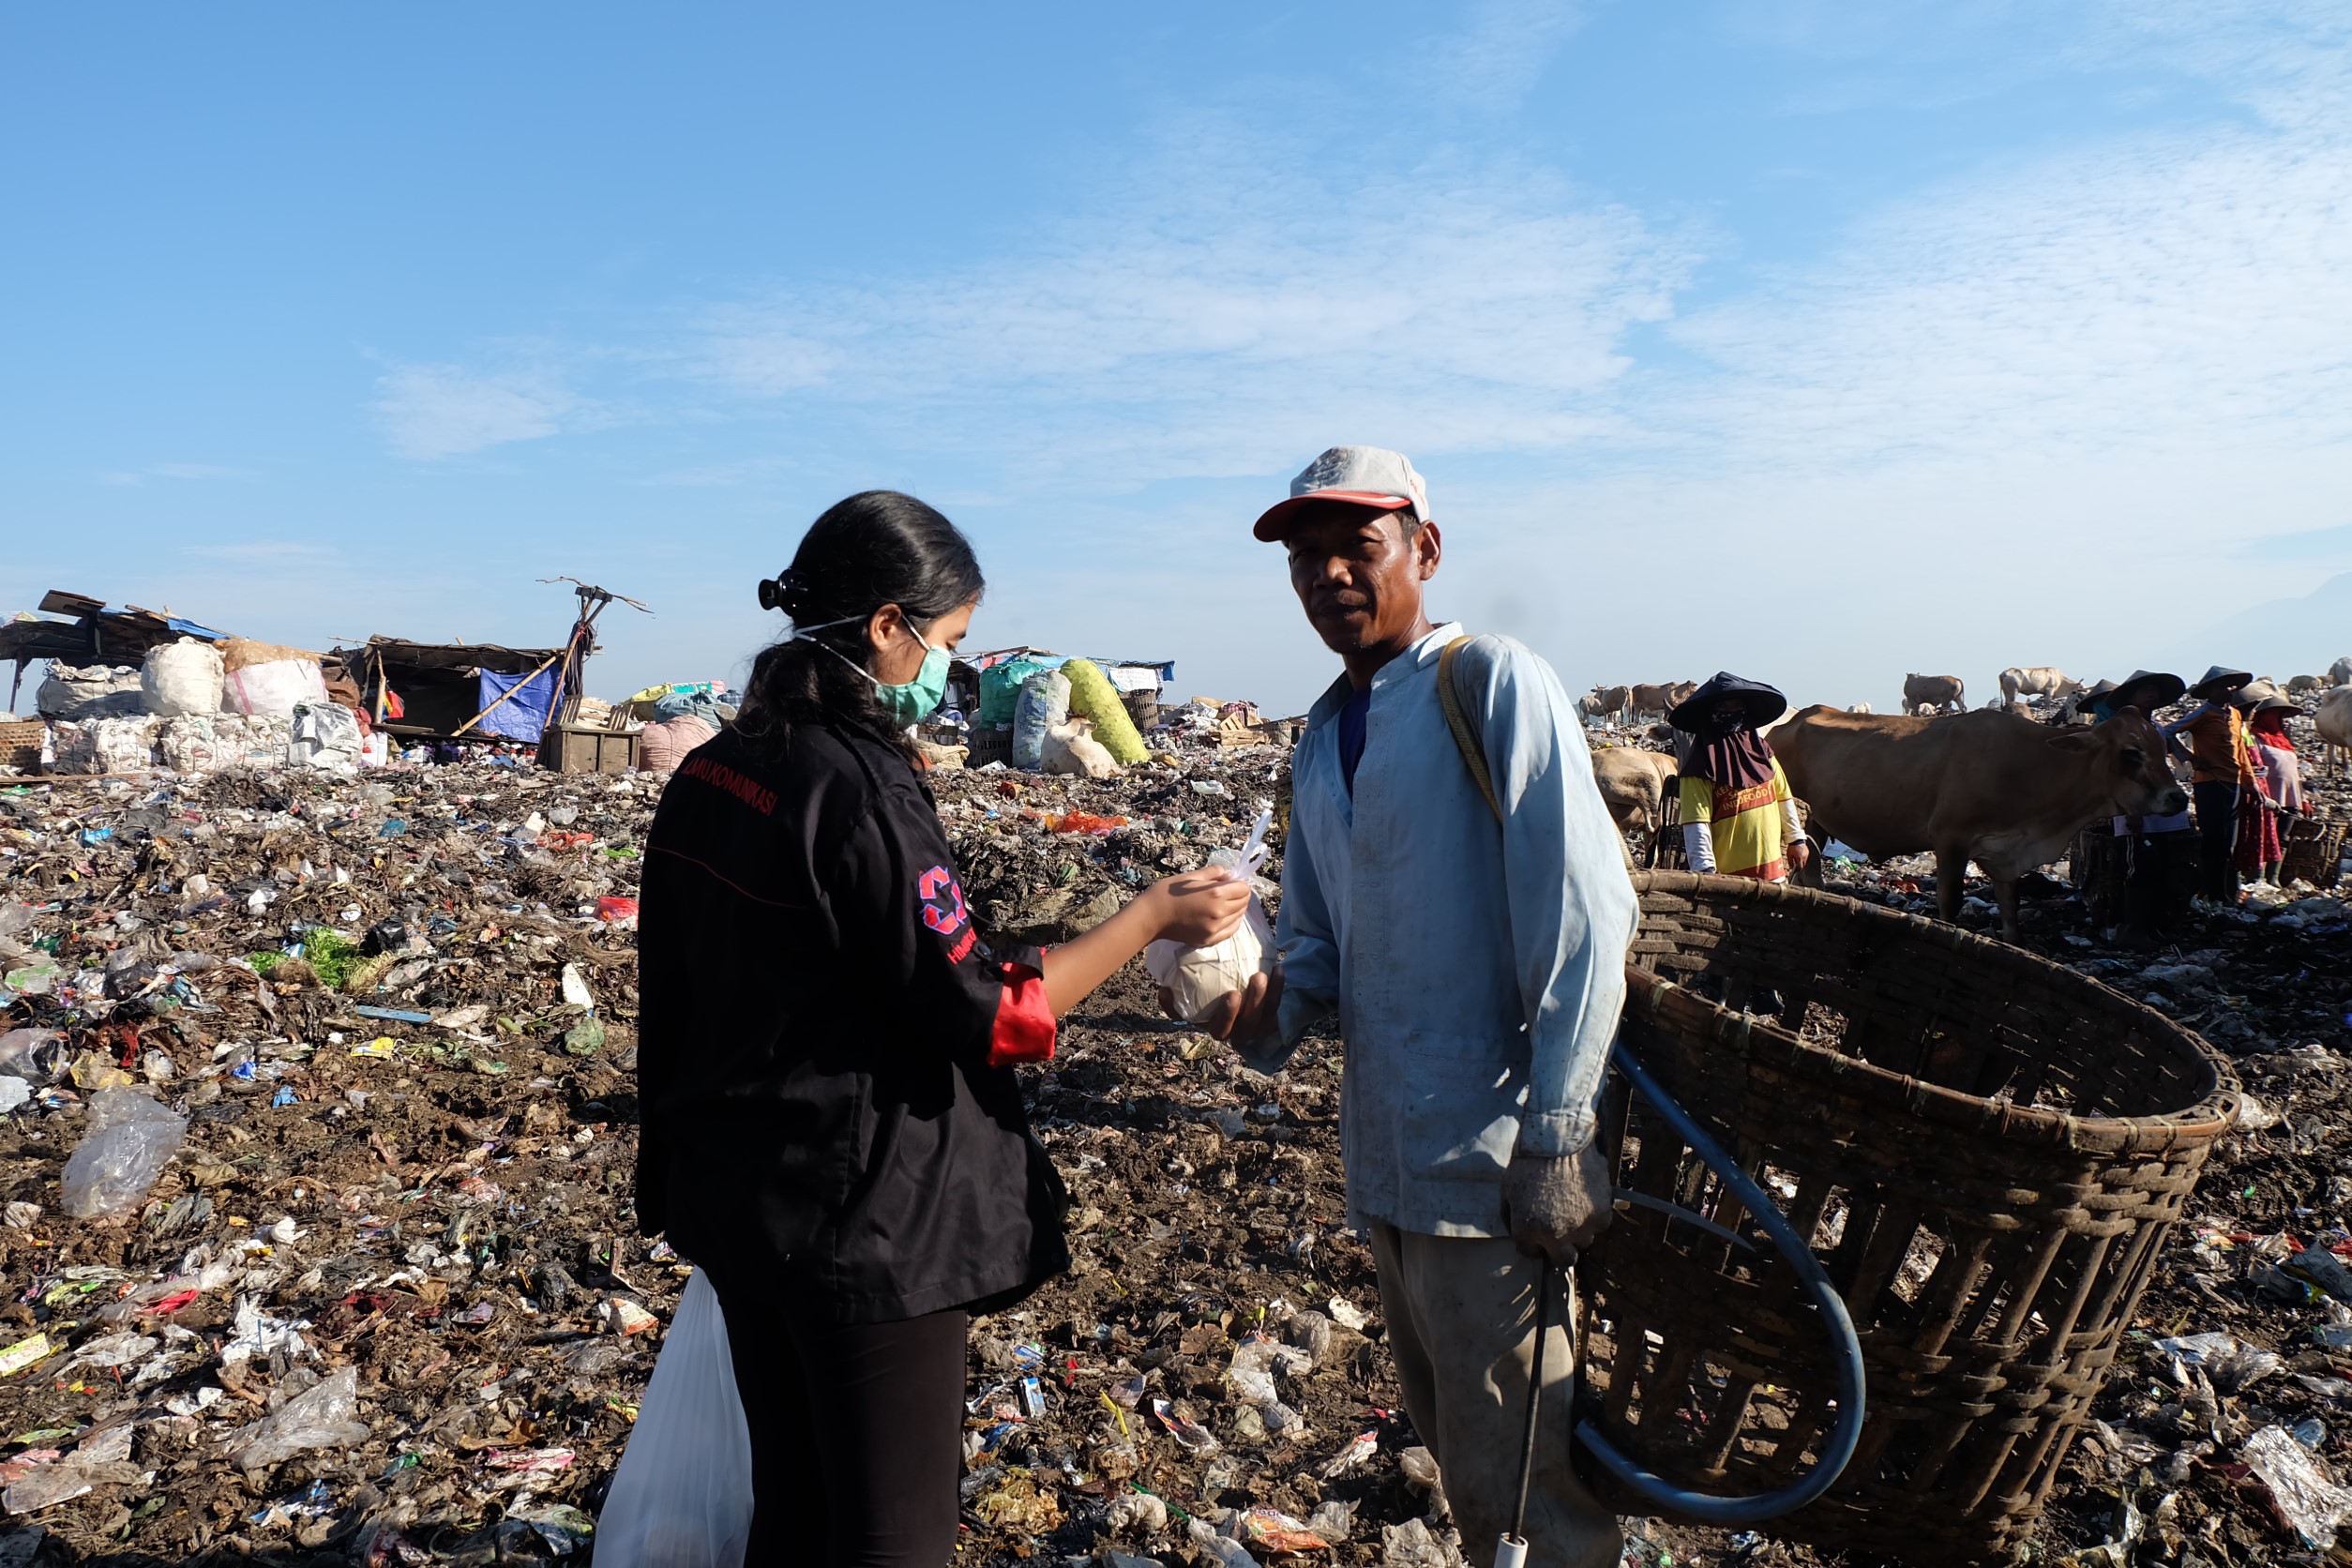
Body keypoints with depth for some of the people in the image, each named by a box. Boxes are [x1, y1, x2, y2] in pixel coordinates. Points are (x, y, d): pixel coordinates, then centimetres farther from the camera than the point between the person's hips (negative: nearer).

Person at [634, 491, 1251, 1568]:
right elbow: (985, 1016, -21)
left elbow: (676, 989, 11)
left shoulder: (713, 771, 3)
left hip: (737, 1197, 9)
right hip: (866, 1217, -9)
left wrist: (686, 1166, 22)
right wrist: (1153, 917, -12)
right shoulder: (861, 788, -22)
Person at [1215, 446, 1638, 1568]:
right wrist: (1276, 1010, -5)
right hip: (1381, 1152, 8)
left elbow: (1583, 917, -17)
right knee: (1449, 1435, 23)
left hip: (1486, 1156, -7)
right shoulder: (1322, 737, 12)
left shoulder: (1493, 685, -11)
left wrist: (1556, 1139, -19)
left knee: (1518, 1461, 4)